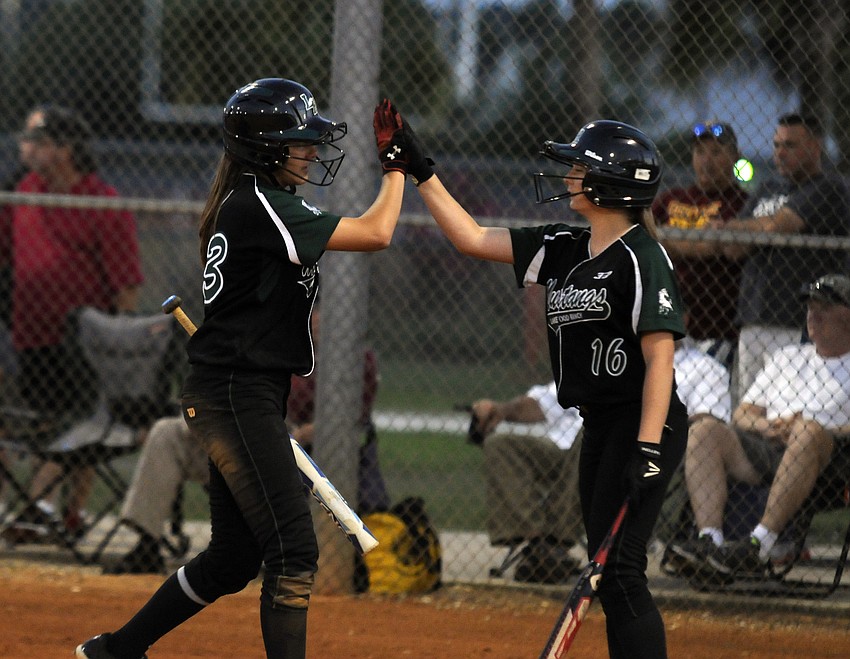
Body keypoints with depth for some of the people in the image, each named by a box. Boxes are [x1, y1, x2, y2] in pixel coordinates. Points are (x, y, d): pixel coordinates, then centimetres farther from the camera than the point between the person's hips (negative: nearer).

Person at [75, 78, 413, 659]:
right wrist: (398, 164, -8)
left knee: (235, 557, 16)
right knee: (294, 551, -13)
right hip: (237, 398, -10)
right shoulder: (262, 206, -16)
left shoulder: (241, 205, 15)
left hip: (246, 397, 10)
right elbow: (376, 233, -21)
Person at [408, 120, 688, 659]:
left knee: (618, 568, -14)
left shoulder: (642, 258, -12)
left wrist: (647, 450, -24)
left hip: (646, 426, -9)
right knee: (607, 572, 9)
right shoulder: (565, 250, 12)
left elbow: (659, 357, -17)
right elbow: (471, 238, 15)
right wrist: (420, 170, 10)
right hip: (599, 427, 9)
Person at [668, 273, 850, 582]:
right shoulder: (787, 356, 29)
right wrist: (769, 426, -1)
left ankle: (759, 544, -44)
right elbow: (742, 414, 22)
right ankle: (709, 541, -37)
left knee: (809, 432, -38)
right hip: (763, 450, 5)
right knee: (706, 433, -20)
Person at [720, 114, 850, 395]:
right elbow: (732, 248, 15)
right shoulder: (767, 191, 24)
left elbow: (777, 225, -11)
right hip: (752, 327, 7)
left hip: (800, 330, -7)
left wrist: (734, 227, 7)